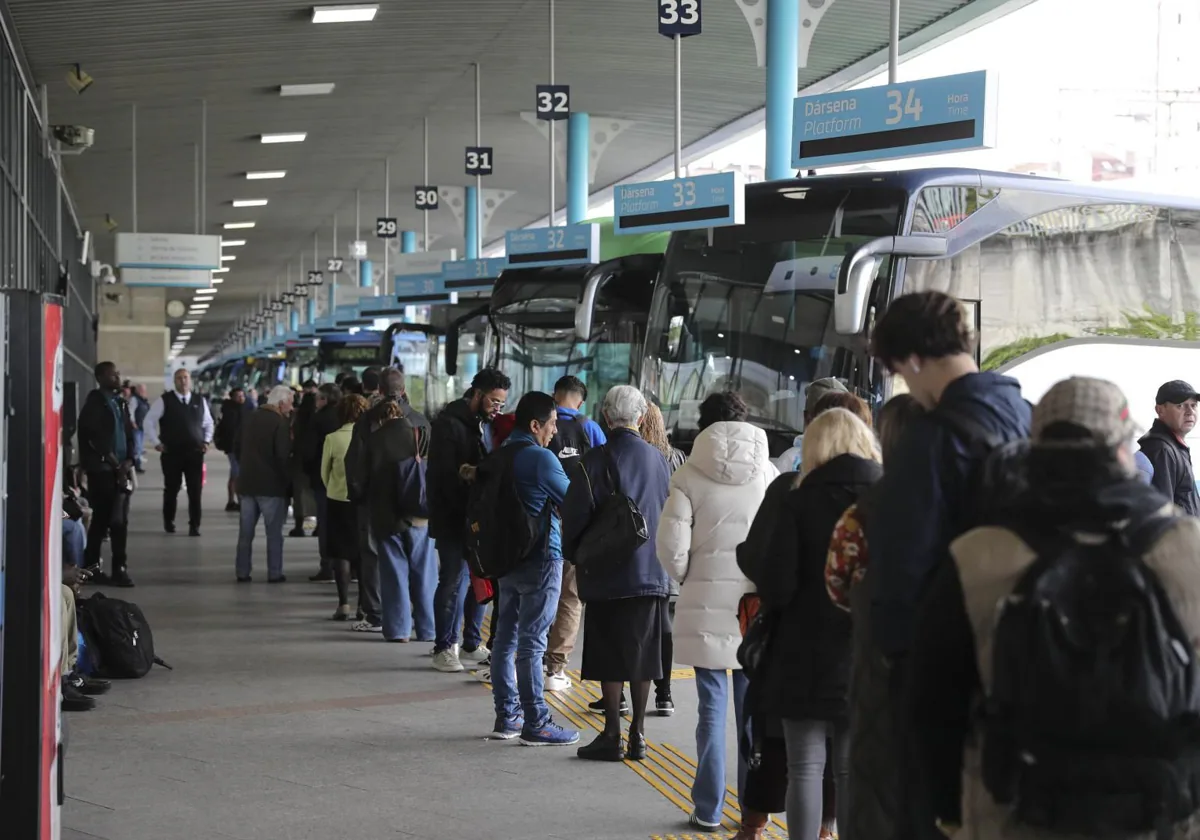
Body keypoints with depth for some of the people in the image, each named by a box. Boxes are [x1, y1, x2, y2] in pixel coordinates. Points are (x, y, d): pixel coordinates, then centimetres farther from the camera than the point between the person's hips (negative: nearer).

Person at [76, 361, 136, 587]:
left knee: (120, 520, 5)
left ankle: (119, 568, 9)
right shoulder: (94, 403, -6)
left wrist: (128, 461, 1)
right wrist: (114, 463, -10)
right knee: (103, 519, -5)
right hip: (102, 470, -7)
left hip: (120, 469, 7)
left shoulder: (121, 403, 16)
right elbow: (94, 439, -11)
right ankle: (91, 566, 3)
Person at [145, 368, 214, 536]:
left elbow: (208, 423, 20)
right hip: (171, 452, -2)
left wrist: (206, 441, 7)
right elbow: (149, 421, 1)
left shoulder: (200, 401, 8)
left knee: (196, 491, -2)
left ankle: (194, 526, 4)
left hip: (195, 452, 2)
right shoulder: (164, 400, -2)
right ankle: (169, 522, 26)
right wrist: (156, 442, -3)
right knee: (171, 489, 7)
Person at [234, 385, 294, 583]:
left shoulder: (249, 419, 8)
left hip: (247, 483, 6)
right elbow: (283, 456, -18)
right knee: (274, 532, 1)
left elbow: (238, 449, 14)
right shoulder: (280, 423, -14)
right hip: (271, 485, -6)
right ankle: (274, 573, 2)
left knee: (245, 531, 10)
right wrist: (286, 478, -5)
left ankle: (242, 572, 11)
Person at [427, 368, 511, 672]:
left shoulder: (484, 423, 14)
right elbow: (444, 474, -16)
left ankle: (472, 644, 18)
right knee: (454, 580, -5)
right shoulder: (449, 423, -10)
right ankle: (443, 648, 3)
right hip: (453, 517, -7)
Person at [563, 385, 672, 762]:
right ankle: (637, 735, 13)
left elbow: (574, 518, -10)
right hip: (652, 572, 4)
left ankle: (612, 736, 3)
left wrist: (578, 558, 6)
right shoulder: (659, 460, 4)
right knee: (642, 656, 10)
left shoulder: (596, 461, -11)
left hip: (607, 575, -4)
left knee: (609, 659, 1)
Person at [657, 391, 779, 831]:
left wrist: (687, 579, 10)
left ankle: (708, 809, 9)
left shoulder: (691, 475, -4)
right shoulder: (767, 473, -1)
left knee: (712, 707, 6)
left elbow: (671, 545, -8)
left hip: (706, 604, -1)